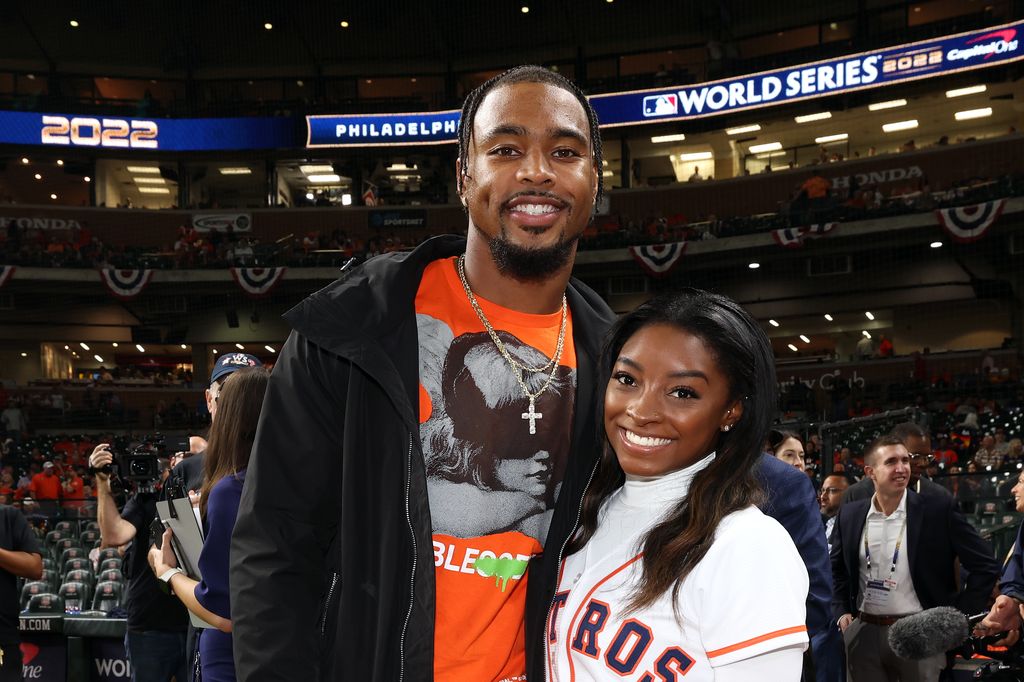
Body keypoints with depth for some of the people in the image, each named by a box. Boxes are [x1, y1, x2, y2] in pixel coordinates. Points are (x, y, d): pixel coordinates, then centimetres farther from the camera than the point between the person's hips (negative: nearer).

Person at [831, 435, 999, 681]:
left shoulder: (939, 509, -6)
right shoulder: (850, 515, 5)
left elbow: (985, 565, -4)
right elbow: (836, 568, 19)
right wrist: (842, 611, 7)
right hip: (864, 633, 3)